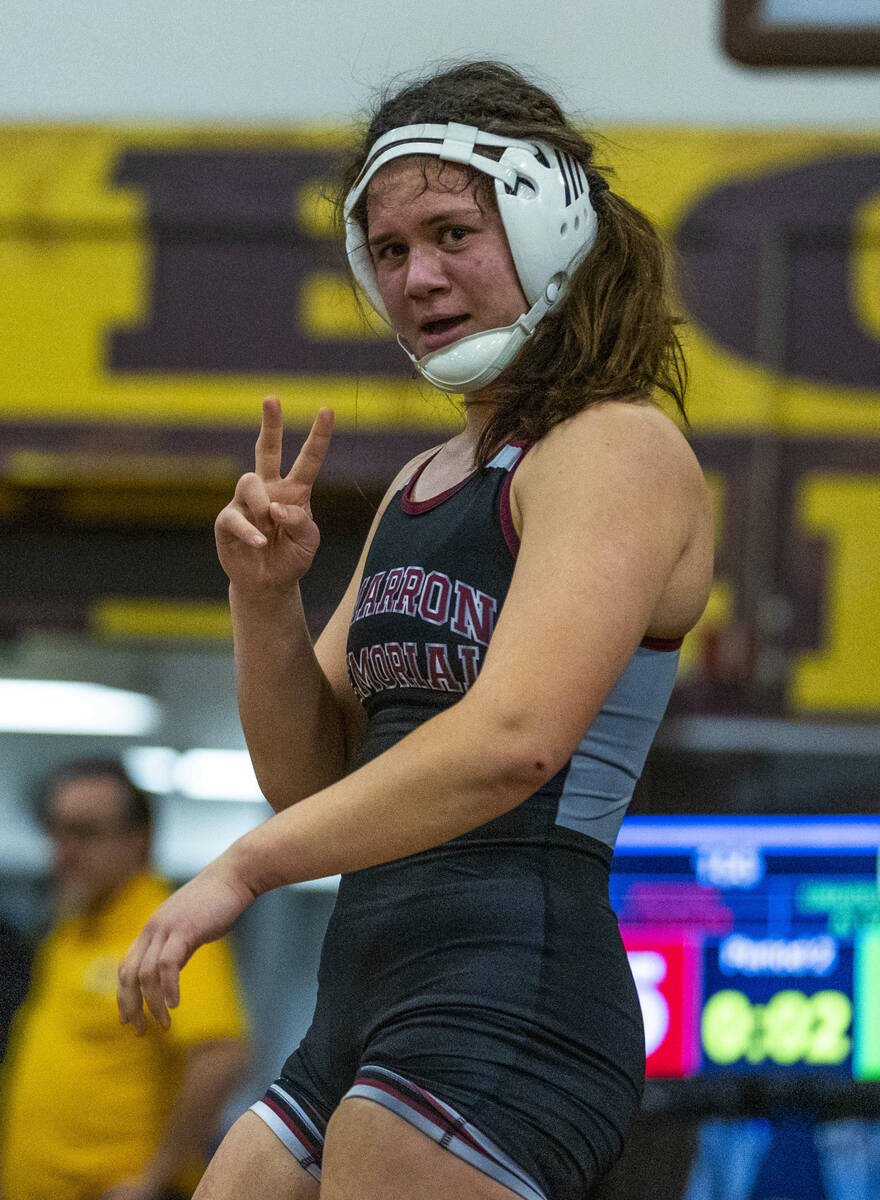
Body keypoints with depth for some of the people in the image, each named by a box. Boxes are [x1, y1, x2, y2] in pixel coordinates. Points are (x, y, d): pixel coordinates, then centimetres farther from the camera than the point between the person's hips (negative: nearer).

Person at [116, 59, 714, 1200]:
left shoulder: (621, 450, -6)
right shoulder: (423, 483, 21)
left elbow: (513, 740, -21)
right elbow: (313, 776, 21)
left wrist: (243, 868, -17)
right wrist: (266, 601, 3)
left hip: (508, 993, -9)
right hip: (362, 1014, 9)